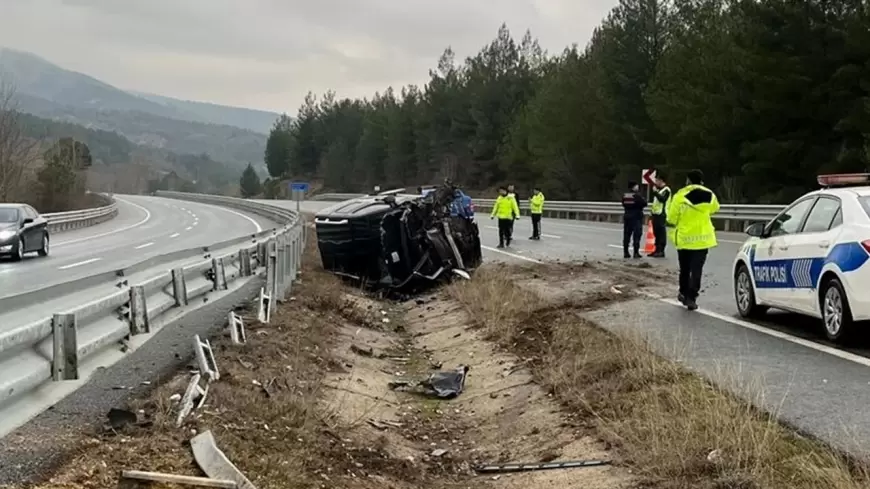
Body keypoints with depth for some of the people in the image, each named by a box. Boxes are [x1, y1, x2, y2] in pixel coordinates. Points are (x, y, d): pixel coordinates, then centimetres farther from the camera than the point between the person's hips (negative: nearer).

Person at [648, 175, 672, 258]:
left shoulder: (666, 190, -9)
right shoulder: (658, 189, 21)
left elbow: (662, 199, -24)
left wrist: (655, 192, -23)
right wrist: (652, 209, 19)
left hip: (661, 214, -10)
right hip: (656, 213, 10)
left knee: (661, 233, -9)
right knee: (656, 233, 11)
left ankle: (661, 251, -9)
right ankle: (657, 250, 16)